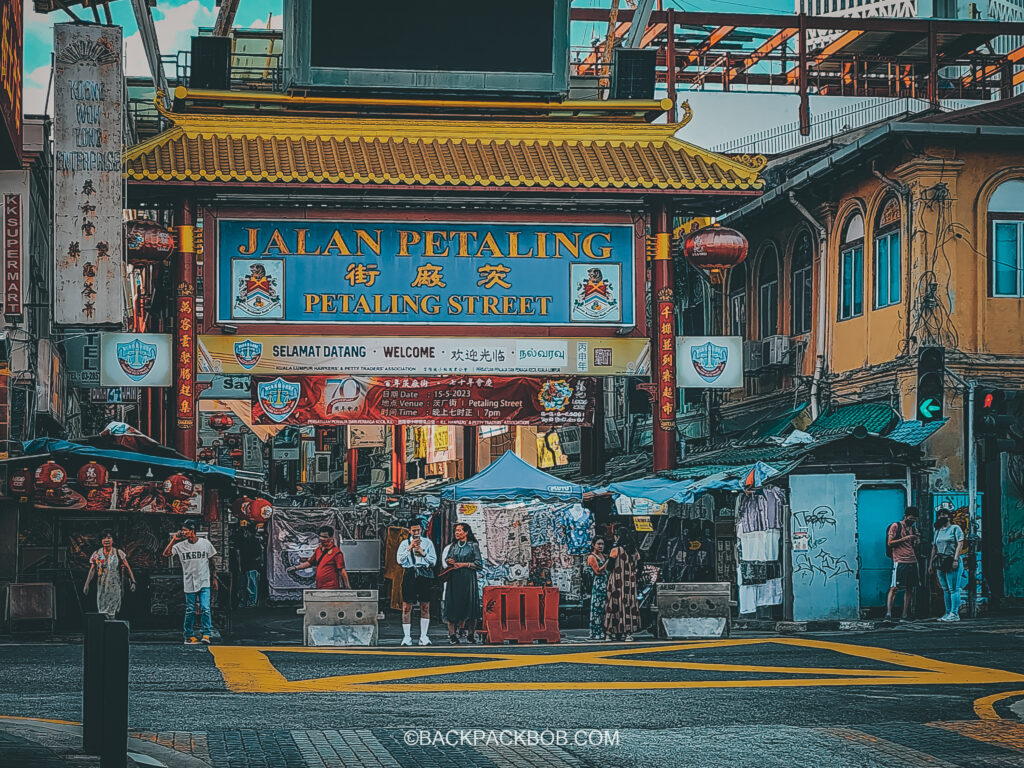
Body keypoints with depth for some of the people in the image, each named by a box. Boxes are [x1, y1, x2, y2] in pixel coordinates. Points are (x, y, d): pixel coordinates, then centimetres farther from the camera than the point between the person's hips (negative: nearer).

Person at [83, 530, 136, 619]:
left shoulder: (118, 553, 3)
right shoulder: (96, 554, 7)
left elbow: (127, 568, 3)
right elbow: (92, 570, 7)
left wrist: (132, 581, -4)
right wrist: (86, 585, 1)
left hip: (115, 586, -2)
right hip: (101, 587, 2)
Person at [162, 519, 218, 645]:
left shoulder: (205, 543, 2)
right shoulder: (180, 546, 2)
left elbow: (212, 560, 11)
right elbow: (166, 554, -6)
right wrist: (173, 540, -9)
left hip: (204, 583, -1)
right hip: (189, 584, 1)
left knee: (205, 609, -11)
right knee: (190, 611, 4)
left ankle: (206, 635, -7)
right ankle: (189, 636, 12)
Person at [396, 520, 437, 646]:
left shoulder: (427, 542, 12)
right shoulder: (404, 544, 11)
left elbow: (433, 561, 7)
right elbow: (400, 560, -2)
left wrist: (423, 553, -7)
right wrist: (410, 548, -9)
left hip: (425, 575, 1)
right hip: (410, 574, -1)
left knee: (425, 606, 0)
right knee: (407, 607, -5)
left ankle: (423, 637, 5)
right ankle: (407, 637, 0)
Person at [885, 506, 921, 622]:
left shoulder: (913, 528, 20)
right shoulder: (896, 526, 1)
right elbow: (889, 543, -6)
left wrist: (916, 540, 2)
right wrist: (905, 538, -14)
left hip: (912, 561, 7)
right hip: (899, 561, -7)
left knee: (910, 589, 4)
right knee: (894, 588, -11)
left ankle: (905, 615, 6)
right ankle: (888, 613, -14)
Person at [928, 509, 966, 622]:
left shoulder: (955, 528, 0)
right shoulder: (938, 531, 20)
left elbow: (960, 544, -9)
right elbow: (934, 548, 22)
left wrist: (956, 559, -19)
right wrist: (931, 564, 16)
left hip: (952, 562, -7)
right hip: (940, 563, 7)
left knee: (953, 589, -9)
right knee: (945, 589, 8)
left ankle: (954, 613, -10)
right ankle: (948, 612, 11)